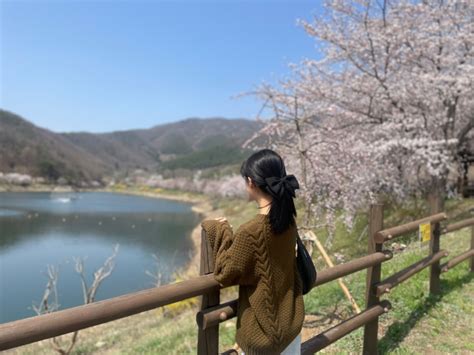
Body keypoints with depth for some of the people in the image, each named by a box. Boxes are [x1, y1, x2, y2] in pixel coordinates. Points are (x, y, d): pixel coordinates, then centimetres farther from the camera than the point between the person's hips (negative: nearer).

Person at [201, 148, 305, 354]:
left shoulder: (250, 232, -29)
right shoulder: (288, 218, -6)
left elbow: (224, 274, -14)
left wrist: (220, 232, -7)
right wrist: (230, 234, 8)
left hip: (263, 329, -6)